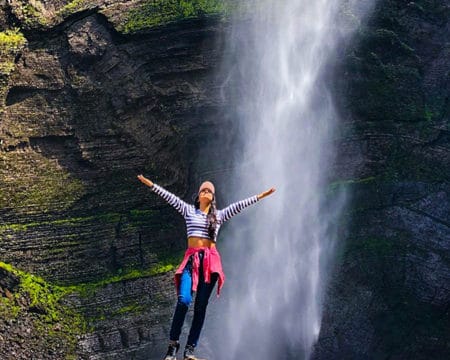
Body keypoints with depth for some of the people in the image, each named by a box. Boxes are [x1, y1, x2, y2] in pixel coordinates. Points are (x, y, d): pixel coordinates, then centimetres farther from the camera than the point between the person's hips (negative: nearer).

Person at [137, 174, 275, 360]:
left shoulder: (219, 215, 16)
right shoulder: (189, 211, 14)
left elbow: (239, 205, 14)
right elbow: (170, 197, 8)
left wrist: (260, 197, 11)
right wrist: (151, 184, 3)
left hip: (210, 260, 2)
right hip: (191, 258, -1)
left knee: (201, 306, -2)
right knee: (184, 300, -20)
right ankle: (173, 345, -12)